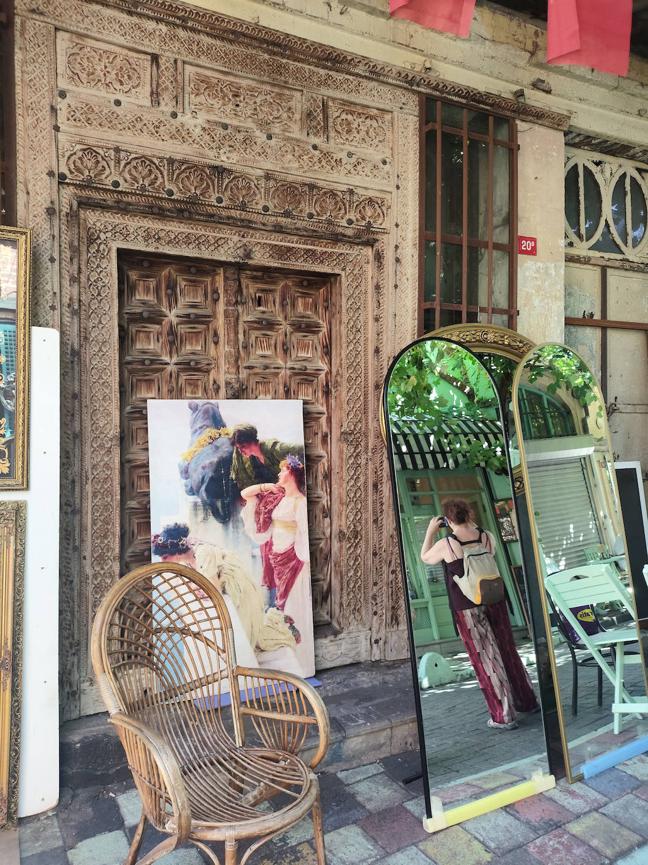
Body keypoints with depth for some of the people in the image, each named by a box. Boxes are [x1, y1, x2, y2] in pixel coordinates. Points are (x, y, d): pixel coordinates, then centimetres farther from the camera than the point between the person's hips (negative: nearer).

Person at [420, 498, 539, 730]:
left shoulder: (445, 544, -13)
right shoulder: (487, 536, -3)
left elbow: (425, 557, 6)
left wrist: (431, 531, 13)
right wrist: (473, 526, 21)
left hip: (467, 609, -4)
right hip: (494, 602, 5)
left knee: (485, 659, 5)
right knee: (508, 652, 19)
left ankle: (504, 716, 11)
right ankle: (528, 702, 34)